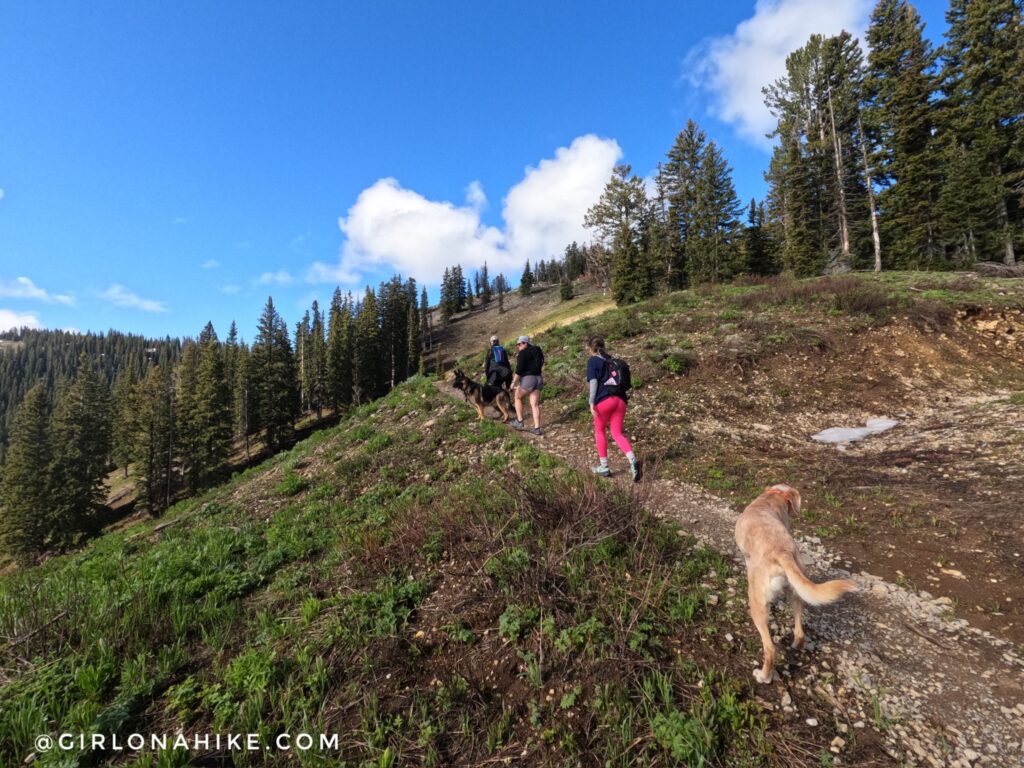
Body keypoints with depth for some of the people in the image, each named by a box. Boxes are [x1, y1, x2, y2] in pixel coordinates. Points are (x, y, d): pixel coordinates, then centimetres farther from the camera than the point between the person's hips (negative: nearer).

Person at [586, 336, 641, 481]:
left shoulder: (593, 361, 3)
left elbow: (593, 382, -9)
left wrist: (592, 403, -13)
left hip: (604, 400, -5)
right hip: (620, 399, 5)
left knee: (599, 430, 14)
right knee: (617, 433, 7)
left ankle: (604, 467, 18)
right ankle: (633, 461, -17)